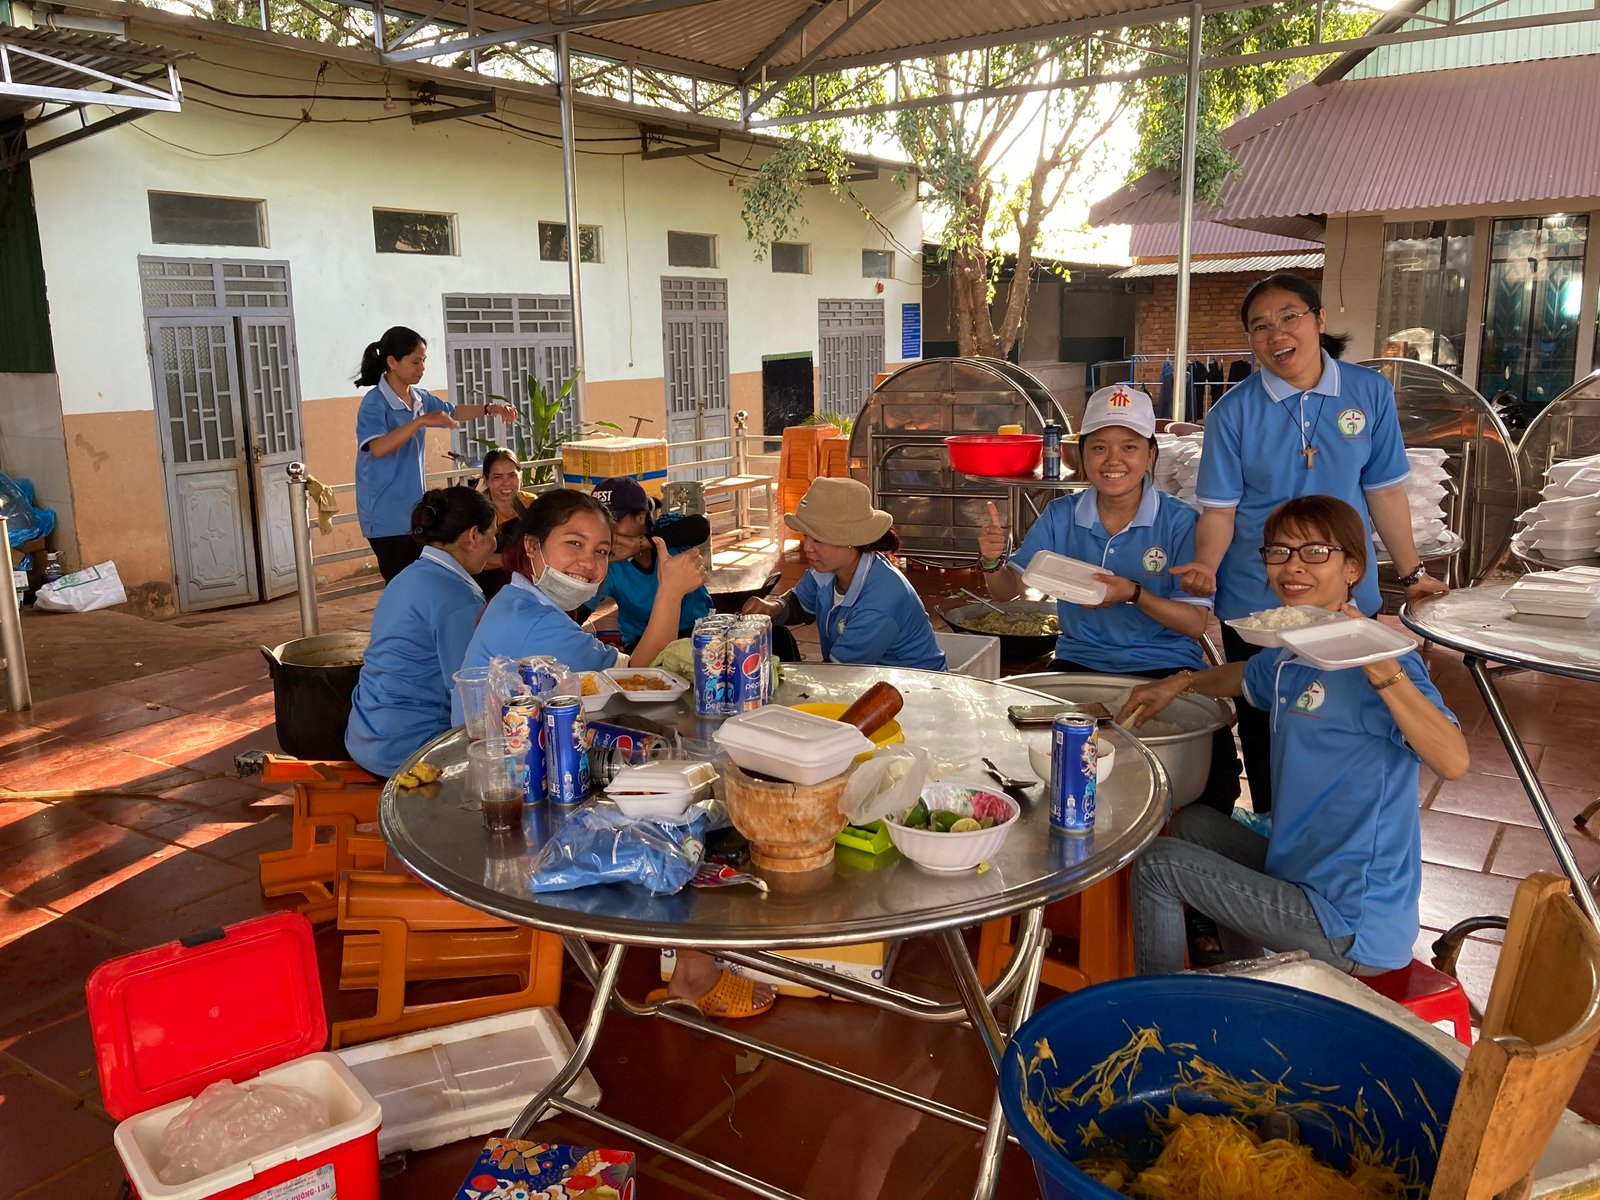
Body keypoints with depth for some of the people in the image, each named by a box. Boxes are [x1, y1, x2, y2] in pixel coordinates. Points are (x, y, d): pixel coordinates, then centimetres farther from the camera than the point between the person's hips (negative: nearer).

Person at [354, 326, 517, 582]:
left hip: (415, 509, 8)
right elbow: (378, 447, -31)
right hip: (387, 515, -8)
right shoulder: (374, 403, -16)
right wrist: (421, 421, -35)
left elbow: (452, 411, 23)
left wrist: (490, 409, 8)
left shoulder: (420, 398, 7)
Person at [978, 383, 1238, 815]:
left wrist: (1134, 594, -24)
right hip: (1079, 665, 3)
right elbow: (1008, 590, 9)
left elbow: (1196, 623, -8)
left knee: (1214, 754, -30)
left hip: (1165, 670, -2)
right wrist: (992, 561, -14)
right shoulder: (1060, 516, 6)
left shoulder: (1179, 522, -4)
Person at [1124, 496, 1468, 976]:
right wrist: (1180, 683, 17)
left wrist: (1383, 669, -41)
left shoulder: (1369, 656, -20)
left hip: (1352, 931, -9)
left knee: (1157, 865, -6)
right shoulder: (1292, 656, 6)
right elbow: (1248, 677, 31)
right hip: (1305, 874, 9)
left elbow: (1453, 761, -34)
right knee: (1190, 823, 25)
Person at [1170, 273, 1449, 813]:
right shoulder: (1233, 412, -8)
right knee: (1266, 743, 9)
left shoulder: (1369, 392, -2)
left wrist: (1412, 573, 9)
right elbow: (1220, 509, -8)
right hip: (1255, 604, -1)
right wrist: (1204, 567, -26)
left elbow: (1384, 491, 5)